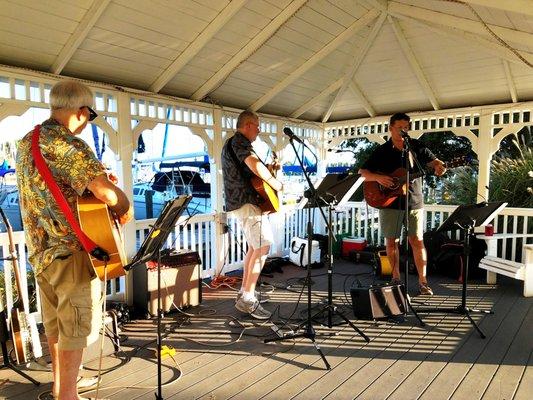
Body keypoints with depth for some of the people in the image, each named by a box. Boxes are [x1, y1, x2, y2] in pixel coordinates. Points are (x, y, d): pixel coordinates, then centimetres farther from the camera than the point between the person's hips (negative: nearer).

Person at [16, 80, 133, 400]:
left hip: (41, 250, 9)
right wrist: (126, 208, -11)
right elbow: (108, 193, -32)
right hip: (71, 249, -9)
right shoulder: (70, 145, -19)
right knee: (75, 326, 5)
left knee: (55, 323, 22)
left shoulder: (26, 143, 10)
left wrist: (97, 180, 10)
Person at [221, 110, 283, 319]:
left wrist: (270, 168, 17)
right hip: (246, 202, -11)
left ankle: (245, 291, 23)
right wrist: (274, 182, -16)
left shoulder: (231, 143, 23)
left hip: (242, 201, 11)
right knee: (263, 246, -13)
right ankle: (247, 299, -11)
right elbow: (254, 164, -28)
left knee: (254, 247, 17)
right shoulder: (239, 141, -11)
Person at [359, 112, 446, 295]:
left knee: (417, 241, 0)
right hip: (390, 202, 0)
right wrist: (378, 177, -17)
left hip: (414, 202, 0)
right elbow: (363, 172, 2)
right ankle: (396, 278, 21)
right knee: (392, 241, 6)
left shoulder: (416, 146, 6)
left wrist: (438, 166, -15)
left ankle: (423, 281, 9)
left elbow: (431, 160, 10)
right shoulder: (382, 151, 2)